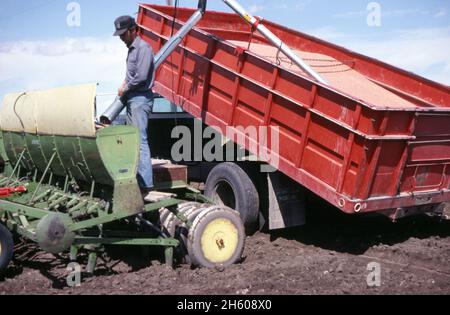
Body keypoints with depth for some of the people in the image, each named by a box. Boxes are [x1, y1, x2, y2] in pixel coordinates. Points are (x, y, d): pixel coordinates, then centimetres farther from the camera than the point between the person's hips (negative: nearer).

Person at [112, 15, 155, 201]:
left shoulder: (142, 48, -10)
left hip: (140, 99, -10)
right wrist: (124, 86, 9)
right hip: (132, 99, 10)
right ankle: (136, 179, 16)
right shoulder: (131, 49, 19)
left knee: (140, 140, -14)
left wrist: (125, 88, -7)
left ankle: (145, 184, -15)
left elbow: (142, 76, -19)